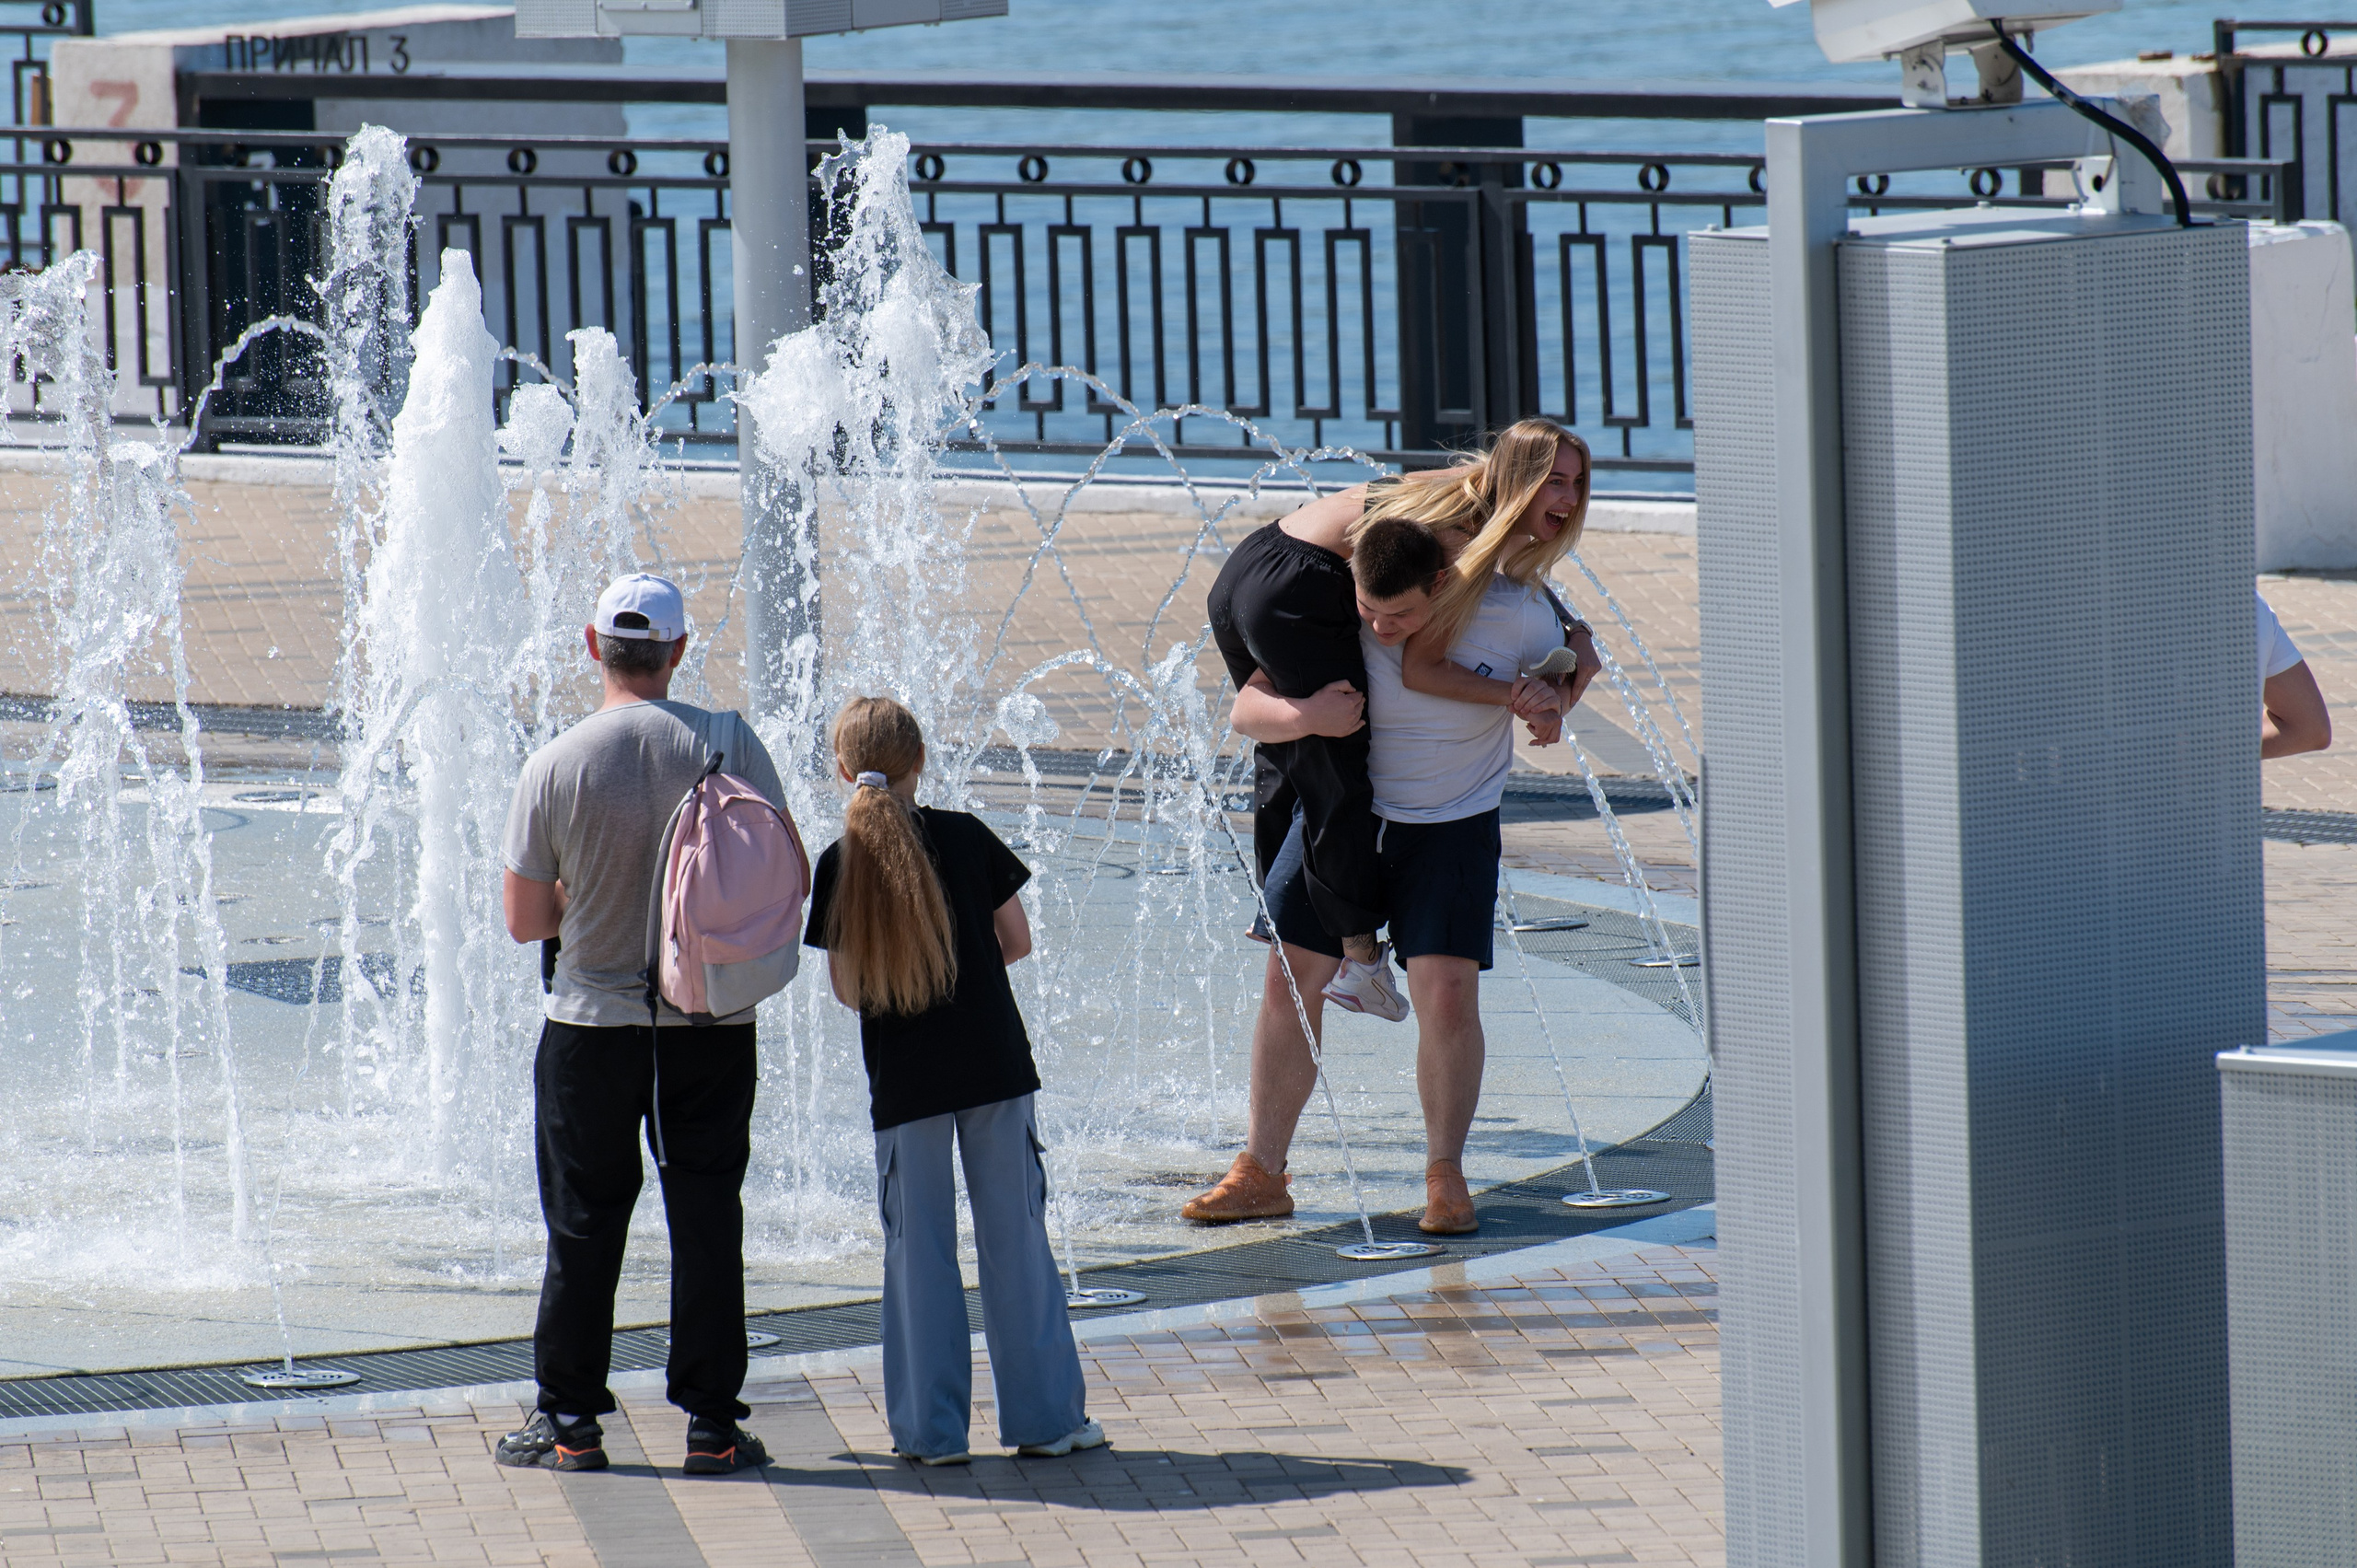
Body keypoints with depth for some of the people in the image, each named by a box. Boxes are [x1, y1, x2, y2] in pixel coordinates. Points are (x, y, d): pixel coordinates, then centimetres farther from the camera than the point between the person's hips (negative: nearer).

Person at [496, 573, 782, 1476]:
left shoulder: (555, 767, -12)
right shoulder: (729, 745, -9)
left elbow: (525, 920, -6)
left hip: (593, 1024, -1)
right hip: (713, 1021, 1)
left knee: (584, 1224, 9)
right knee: (705, 1219, 8)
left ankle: (569, 1422, 13)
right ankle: (711, 1425, 8)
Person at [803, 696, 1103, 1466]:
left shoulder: (840, 864, -5)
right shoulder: (966, 838, -3)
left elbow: (848, 989, -3)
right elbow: (1016, 939, 3)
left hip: (903, 1081, -1)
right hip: (995, 1067, 1)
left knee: (918, 1251, 7)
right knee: (1015, 1238, 8)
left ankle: (930, 1429, 8)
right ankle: (1044, 1416, 11)